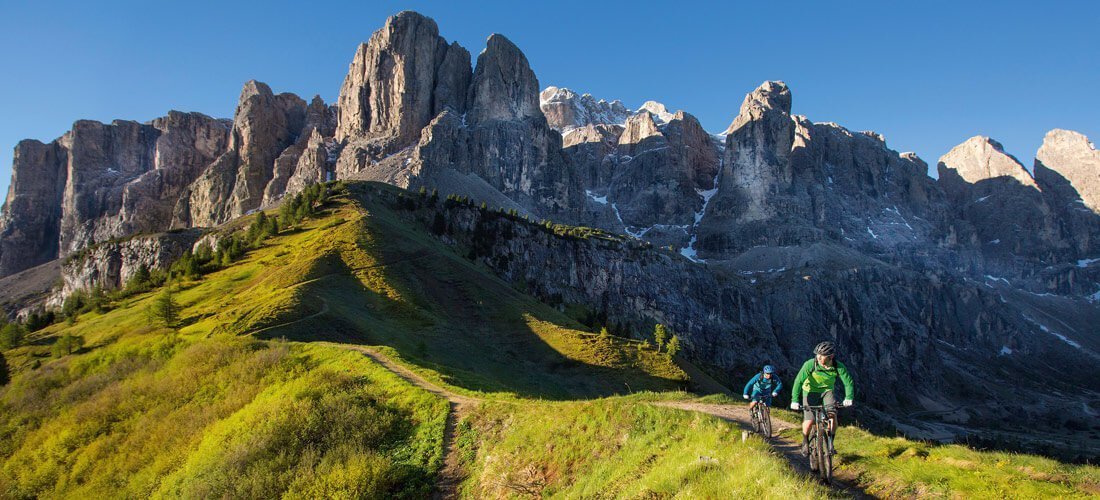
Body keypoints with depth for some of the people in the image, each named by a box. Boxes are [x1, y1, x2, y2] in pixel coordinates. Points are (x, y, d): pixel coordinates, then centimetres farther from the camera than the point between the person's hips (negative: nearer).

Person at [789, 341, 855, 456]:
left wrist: (848, 398, -27)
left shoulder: (839, 367, -20)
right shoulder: (810, 364, -27)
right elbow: (798, 381, -28)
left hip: (827, 391, 2)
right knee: (809, 421, -13)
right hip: (810, 392, -2)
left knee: (832, 414, -21)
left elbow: (848, 382, -11)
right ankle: (805, 442, 15)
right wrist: (794, 400, -34)